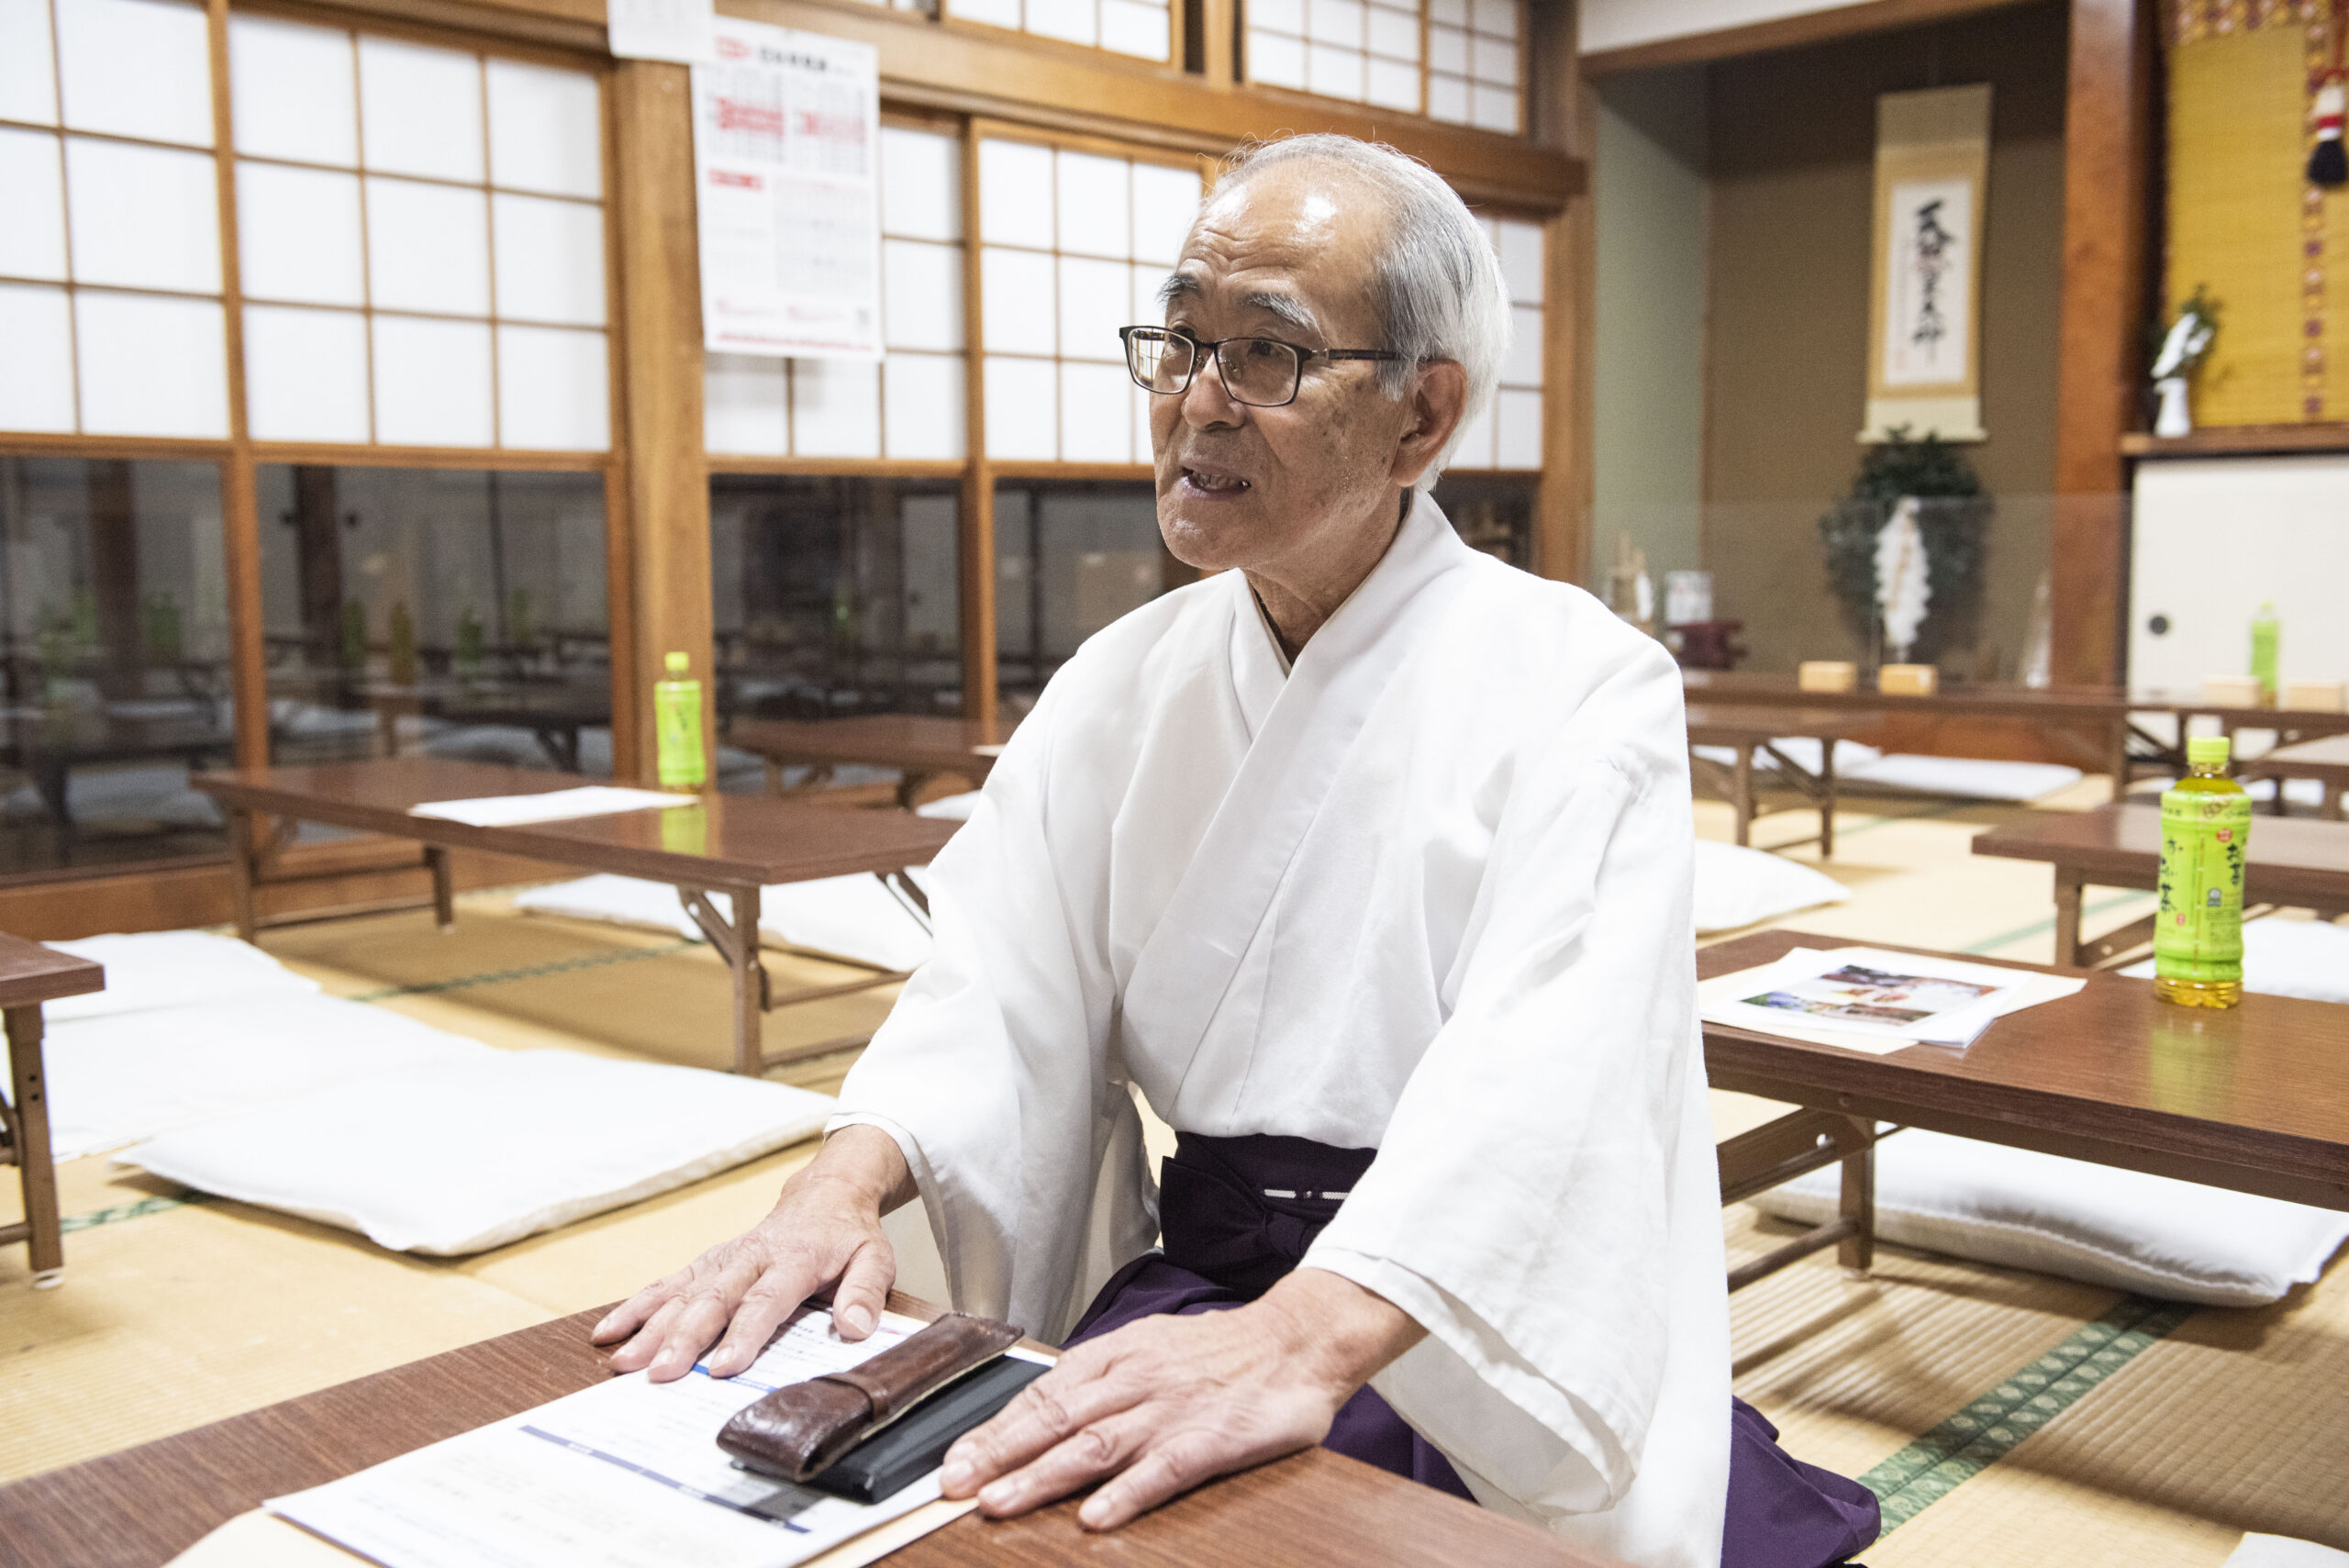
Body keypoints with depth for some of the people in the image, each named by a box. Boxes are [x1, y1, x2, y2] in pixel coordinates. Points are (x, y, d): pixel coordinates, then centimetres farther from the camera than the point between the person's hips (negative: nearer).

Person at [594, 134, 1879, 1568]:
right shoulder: (1122, 684, 10)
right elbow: (1002, 989, 1)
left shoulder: (1581, 690, -7)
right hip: (1190, 1275, 4)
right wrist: (845, 1183, -18)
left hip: (1474, 1328, -3)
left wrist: (1302, 1341, -36)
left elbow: (1534, 1083, -22)